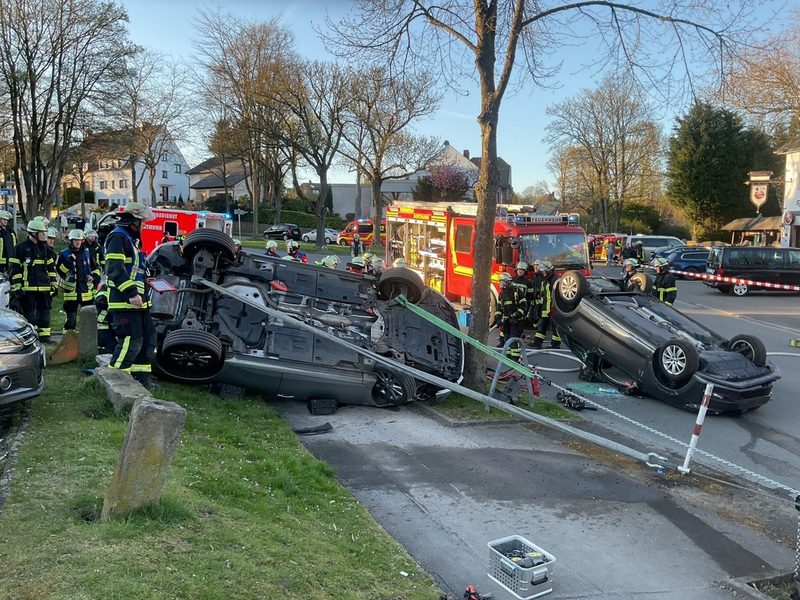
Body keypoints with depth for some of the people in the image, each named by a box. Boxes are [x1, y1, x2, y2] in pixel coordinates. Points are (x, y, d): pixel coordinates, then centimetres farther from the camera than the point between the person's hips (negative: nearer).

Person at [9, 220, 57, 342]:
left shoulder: (45, 248, 14)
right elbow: (15, 268, -5)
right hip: (28, 288, -5)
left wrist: (53, 283, 13)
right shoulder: (21, 247, -3)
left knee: (45, 312, 6)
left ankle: (44, 336, 13)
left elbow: (51, 267, 19)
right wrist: (17, 286, -10)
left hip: (45, 287, 5)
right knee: (29, 313, -1)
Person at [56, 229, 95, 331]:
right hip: (71, 292, -4)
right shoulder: (64, 254, 0)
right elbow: (59, 271, -6)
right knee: (71, 318, -5)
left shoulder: (87, 253, 11)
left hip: (87, 290, 4)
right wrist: (68, 262, -19)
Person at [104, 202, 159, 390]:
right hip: (124, 302, -11)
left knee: (148, 339, 11)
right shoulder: (118, 237, -9)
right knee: (131, 341, -12)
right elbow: (115, 269, -21)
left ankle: (142, 378, 18)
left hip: (138, 301, 11)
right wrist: (131, 293, -27)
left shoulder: (131, 239, 23)